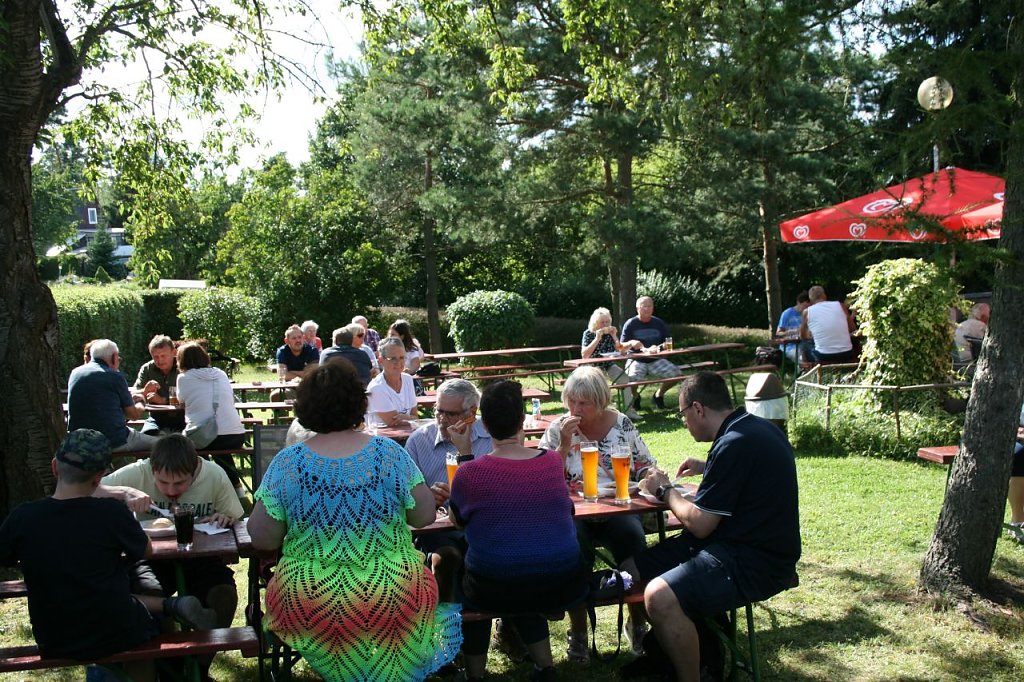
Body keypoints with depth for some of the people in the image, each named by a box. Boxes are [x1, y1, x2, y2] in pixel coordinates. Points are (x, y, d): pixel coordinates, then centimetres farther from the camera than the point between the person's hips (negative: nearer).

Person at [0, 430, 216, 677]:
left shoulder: (21, 518, -14)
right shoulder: (112, 512, -19)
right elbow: (145, 550, 1)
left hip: (53, 644, 2)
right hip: (117, 636, -2)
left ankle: (172, 606, 10)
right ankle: (172, 606, 6)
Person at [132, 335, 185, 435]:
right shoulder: (147, 369, 6)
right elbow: (133, 394, -1)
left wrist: (163, 400, -18)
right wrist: (145, 391, -23)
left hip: (181, 417, -2)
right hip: (157, 417, 2)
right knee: (147, 433, -29)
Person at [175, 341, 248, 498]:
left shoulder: (183, 378, 3)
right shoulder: (221, 374, 14)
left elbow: (182, 403, 19)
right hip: (235, 437, 3)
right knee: (221, 450, 37)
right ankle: (236, 485, 34)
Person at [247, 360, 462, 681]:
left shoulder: (286, 463, -10)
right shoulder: (390, 453, -9)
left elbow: (262, 539, -7)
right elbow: (424, 516, -2)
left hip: (310, 606, 0)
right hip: (393, 600, 1)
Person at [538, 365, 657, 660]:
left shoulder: (622, 424, 6)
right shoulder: (558, 429, 3)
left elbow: (645, 467, 14)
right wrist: (565, 444, -13)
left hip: (618, 509, 1)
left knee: (633, 538, -31)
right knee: (574, 541, -35)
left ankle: (638, 624, -7)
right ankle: (578, 633, -16)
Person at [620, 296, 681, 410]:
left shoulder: (658, 323, 8)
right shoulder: (630, 324, -1)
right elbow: (622, 347, -3)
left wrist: (658, 348, -12)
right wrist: (631, 343, -25)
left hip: (656, 360, 3)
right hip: (636, 360, -3)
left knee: (675, 373, -20)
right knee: (632, 378, -34)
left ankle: (659, 394, 9)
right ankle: (635, 396, 5)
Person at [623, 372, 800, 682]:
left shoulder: (734, 445, -22)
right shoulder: (754, 426, 8)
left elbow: (698, 524, -18)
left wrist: (664, 490, -2)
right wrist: (706, 469, 20)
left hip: (756, 564, -11)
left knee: (660, 597, -30)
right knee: (633, 567, 8)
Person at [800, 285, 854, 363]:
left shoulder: (807, 311, 2)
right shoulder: (840, 305, 5)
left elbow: (802, 336, 14)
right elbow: (851, 328, 17)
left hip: (823, 357, -2)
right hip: (846, 355, 2)